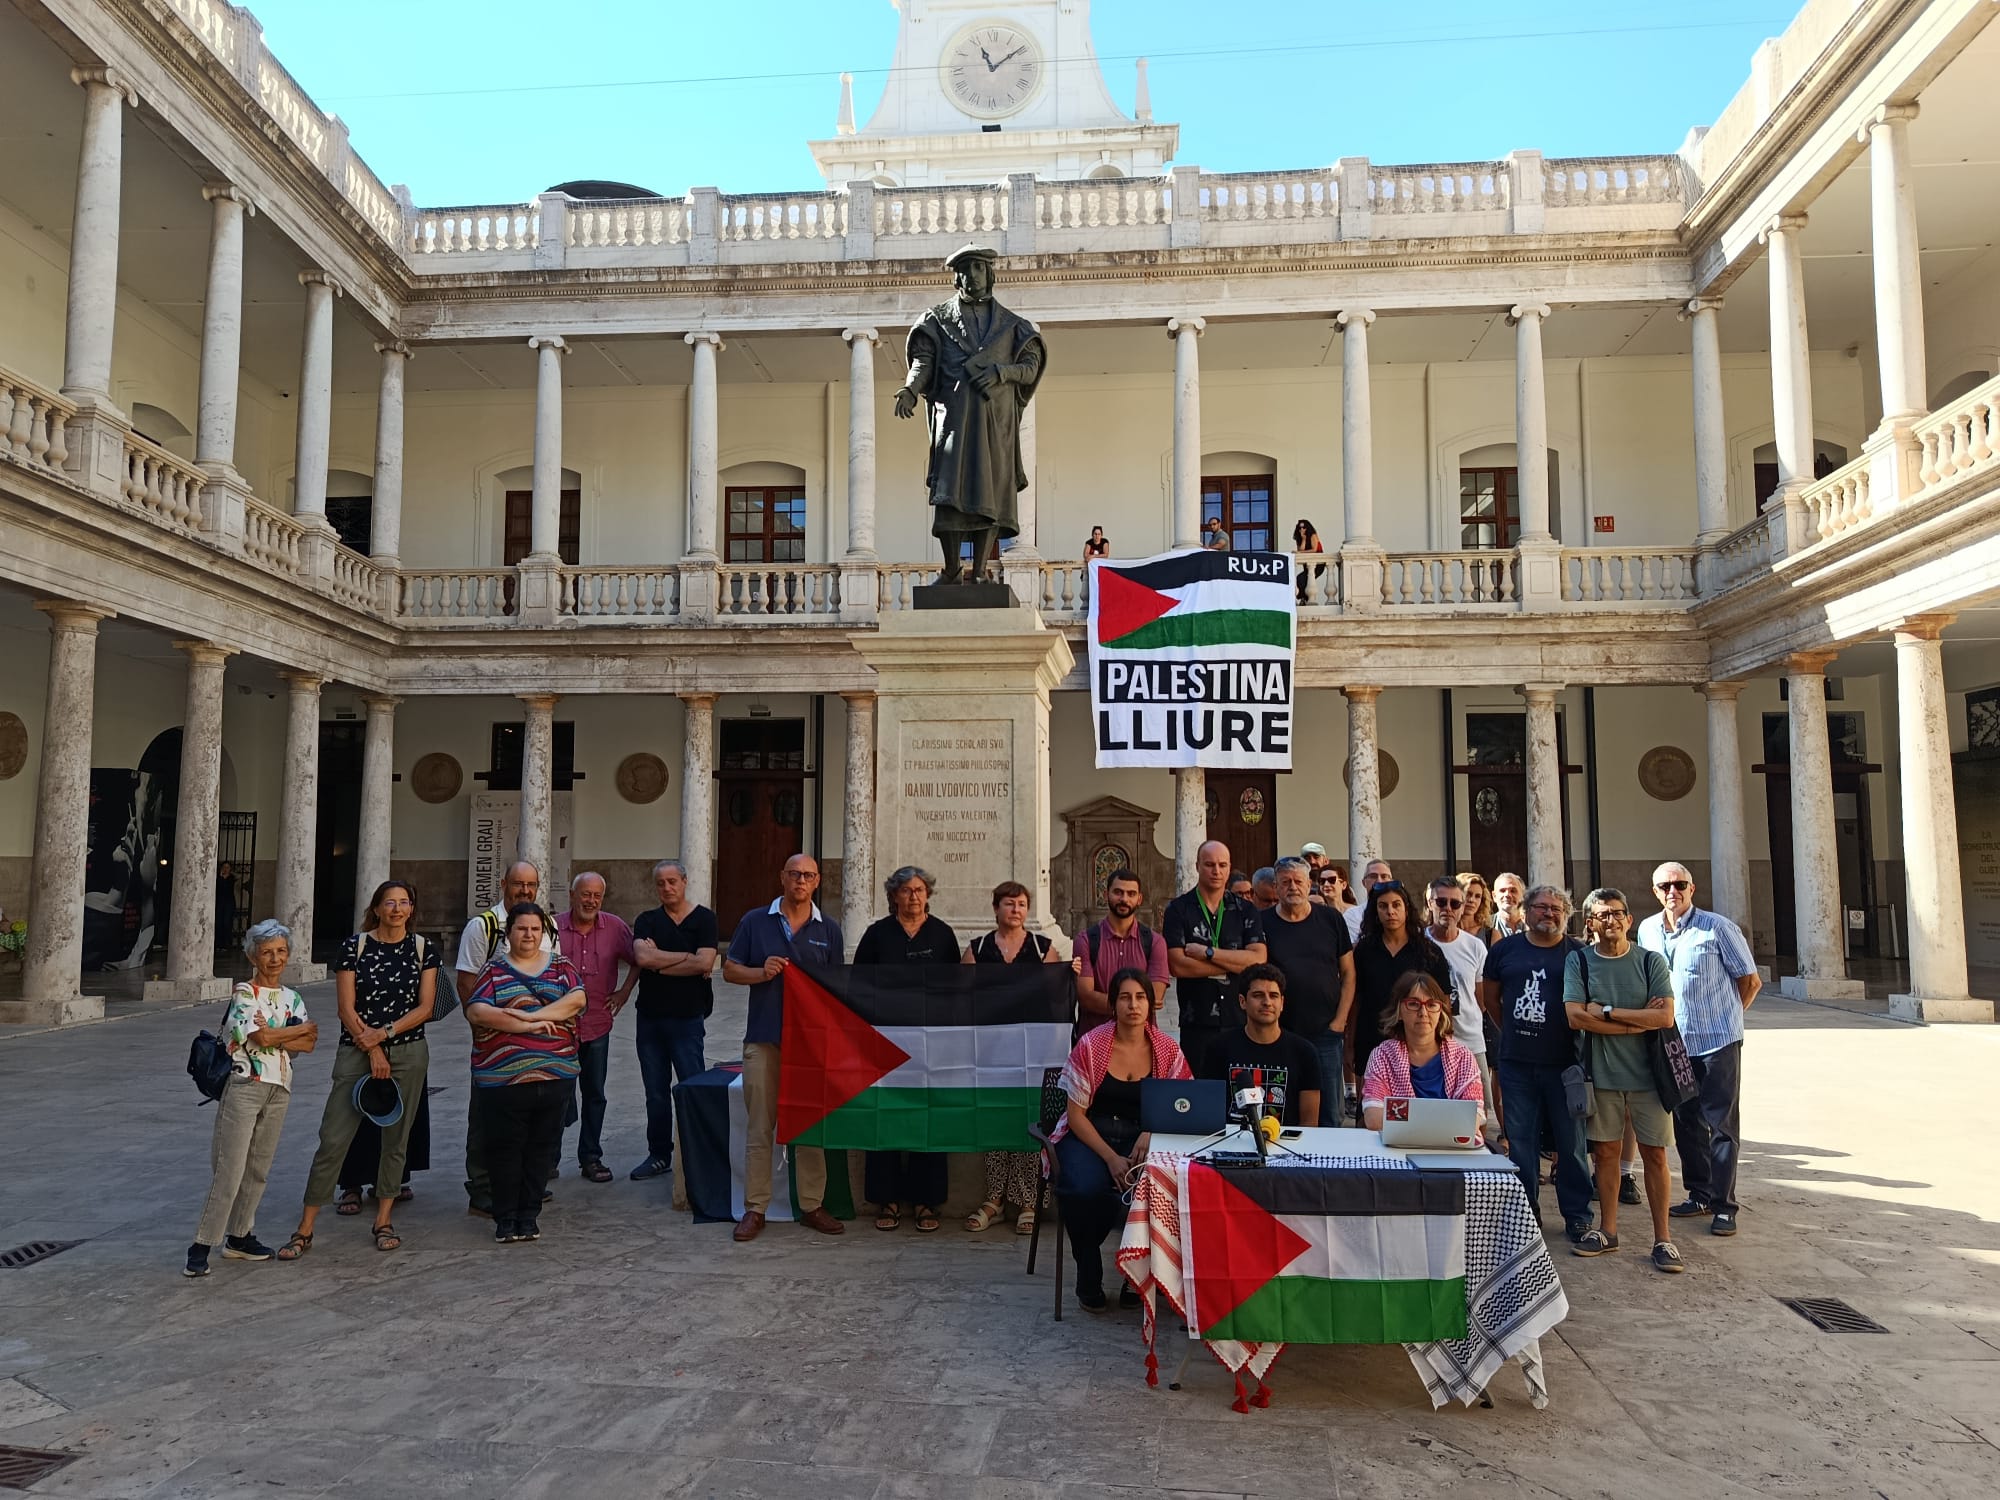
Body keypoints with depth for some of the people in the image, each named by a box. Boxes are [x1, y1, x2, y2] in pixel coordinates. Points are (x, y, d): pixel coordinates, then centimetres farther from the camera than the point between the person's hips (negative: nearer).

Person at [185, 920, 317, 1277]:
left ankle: (239, 1236, 22)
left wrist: (270, 1037, -14)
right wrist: (300, 1029, -5)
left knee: (258, 1169, 11)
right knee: (230, 1169, -9)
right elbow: (260, 1037, -19)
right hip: (244, 1086, -6)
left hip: (278, 1090, 6)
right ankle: (202, 1245, -3)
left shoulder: (292, 998, 11)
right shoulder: (244, 992, -5)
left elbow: (309, 1043, -1)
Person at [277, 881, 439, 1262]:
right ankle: (305, 1229, 4)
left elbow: (425, 1007, -1)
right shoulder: (355, 946, -1)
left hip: (408, 1052, 2)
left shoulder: (422, 950, 4)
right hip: (357, 1052, -1)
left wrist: (383, 1034, -13)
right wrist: (372, 1050, -10)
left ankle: (383, 1221, 20)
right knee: (332, 1139, -4)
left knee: (396, 1139, 7)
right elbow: (347, 1008, -4)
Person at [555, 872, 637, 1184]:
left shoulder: (615, 927, -1)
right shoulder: (553, 928, -5)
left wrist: (624, 992, 4)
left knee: (594, 1095, 11)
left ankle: (591, 1157, 22)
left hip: (597, 1026, 2)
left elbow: (637, 961, 11)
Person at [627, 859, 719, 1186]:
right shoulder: (647, 920, 8)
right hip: (650, 1017, 4)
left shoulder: (704, 919, 0)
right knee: (656, 1092, 11)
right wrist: (686, 957, -10)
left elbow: (705, 963, -14)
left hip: (688, 1018, -4)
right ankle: (659, 1156, 22)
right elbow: (642, 957, -11)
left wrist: (658, 962, -9)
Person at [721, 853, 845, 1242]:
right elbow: (730, 969, 8)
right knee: (759, 1127, 2)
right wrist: (762, 973, -12)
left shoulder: (829, 930, 8)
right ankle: (755, 1209, 10)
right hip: (763, 1038, -1)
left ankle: (812, 1206, 16)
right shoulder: (755, 922, 5)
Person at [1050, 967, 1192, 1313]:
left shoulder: (1166, 1049, 0)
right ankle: (1089, 1279, -4)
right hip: (1088, 1135, -1)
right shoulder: (1090, 1046, -8)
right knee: (1085, 1189, -33)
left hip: (1141, 1138, 2)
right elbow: (1076, 1113, -6)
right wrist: (1111, 1158, -17)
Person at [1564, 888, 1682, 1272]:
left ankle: (1662, 1238, 13)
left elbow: (1665, 1017, -14)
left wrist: (1607, 1012, -15)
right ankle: (1607, 1231, 22)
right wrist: (1637, 1022, -14)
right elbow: (1576, 1017, -13)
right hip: (1602, 1073, 1)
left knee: (1654, 1154, 4)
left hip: (1647, 1072, -1)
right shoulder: (1578, 961, -2)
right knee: (1605, 1151, 10)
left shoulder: (1651, 962, -3)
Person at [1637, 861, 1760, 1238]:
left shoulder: (1718, 928, -9)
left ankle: (1724, 1206, 5)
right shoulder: (1647, 931, 5)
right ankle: (1700, 1194, 25)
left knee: (1721, 1125, -1)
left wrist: (1721, 1018, 2)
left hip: (1717, 1042, -5)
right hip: (1673, 1043, 5)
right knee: (1686, 1123, 12)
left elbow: (1751, 981, -2)